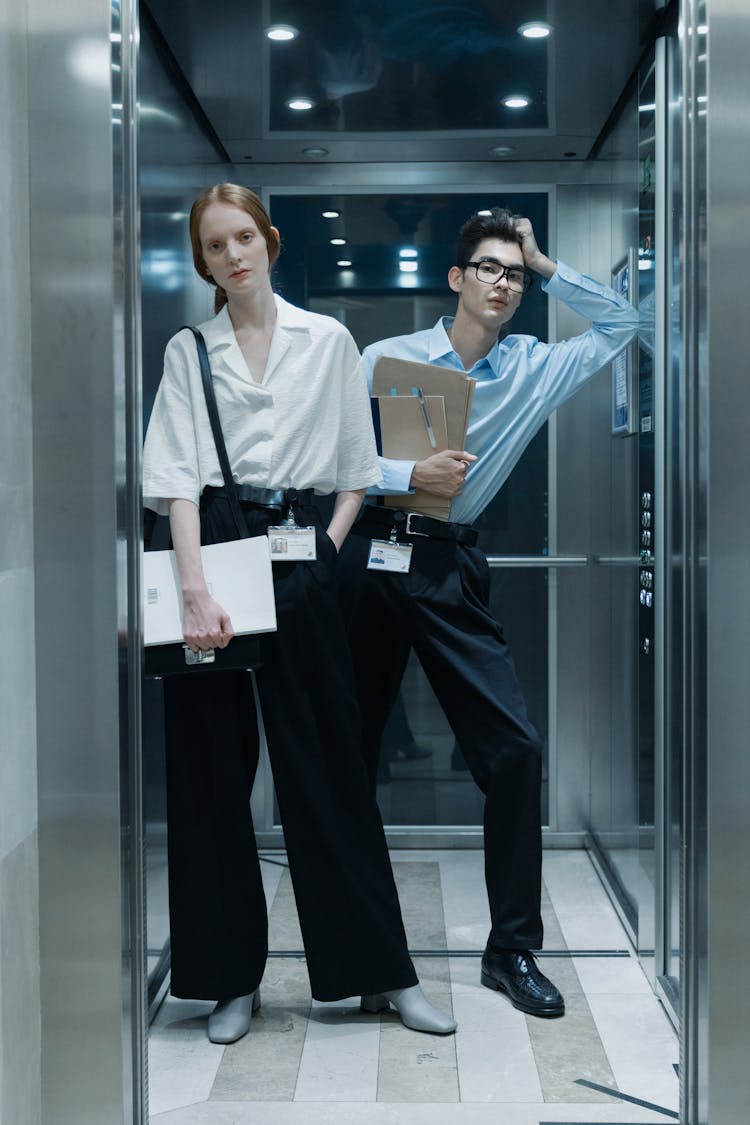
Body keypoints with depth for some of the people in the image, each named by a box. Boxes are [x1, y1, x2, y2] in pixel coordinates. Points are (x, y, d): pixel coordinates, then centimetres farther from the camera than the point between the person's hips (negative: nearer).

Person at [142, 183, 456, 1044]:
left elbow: (355, 470, 11)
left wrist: (328, 546, -5)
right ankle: (230, 978, 15)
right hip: (213, 546, 0)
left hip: (301, 554, 0)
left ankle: (381, 972, 13)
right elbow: (176, 475, -5)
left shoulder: (328, 341, 9)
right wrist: (196, 590, -17)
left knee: (327, 763, 3)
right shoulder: (189, 351, 7)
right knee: (212, 768, 3)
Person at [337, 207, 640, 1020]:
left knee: (515, 747, -7)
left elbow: (621, 324, 14)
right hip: (371, 557, -1)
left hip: (452, 570, 2)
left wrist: (546, 267, 7)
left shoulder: (534, 369, 9)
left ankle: (513, 948, 6)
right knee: (349, 750, 6)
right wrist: (410, 474, -16)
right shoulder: (386, 358, 3)